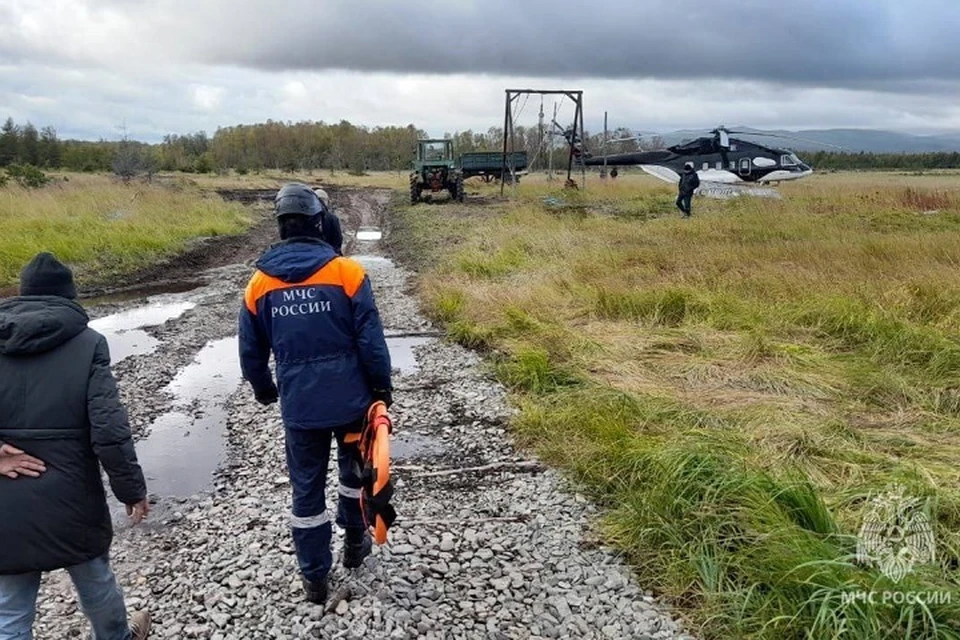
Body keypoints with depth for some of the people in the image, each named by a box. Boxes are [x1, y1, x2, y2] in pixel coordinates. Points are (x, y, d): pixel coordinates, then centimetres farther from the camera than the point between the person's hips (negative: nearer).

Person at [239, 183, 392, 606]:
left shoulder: (260, 282, -1)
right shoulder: (346, 271, -11)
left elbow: (251, 351, 8)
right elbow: (370, 339, -12)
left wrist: (263, 390, 25)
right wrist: (382, 386, 2)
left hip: (299, 405, 2)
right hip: (350, 398, -1)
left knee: (307, 488, 13)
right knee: (355, 468, 23)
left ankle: (314, 578, 24)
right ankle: (354, 542, 41)